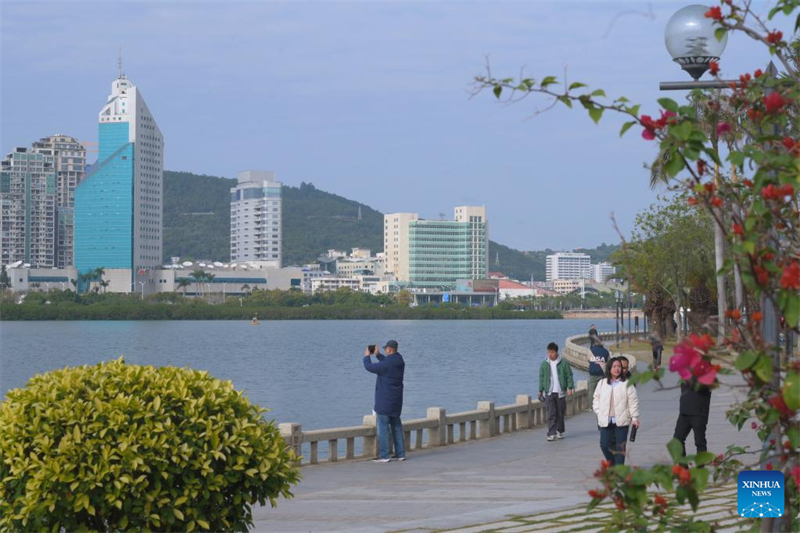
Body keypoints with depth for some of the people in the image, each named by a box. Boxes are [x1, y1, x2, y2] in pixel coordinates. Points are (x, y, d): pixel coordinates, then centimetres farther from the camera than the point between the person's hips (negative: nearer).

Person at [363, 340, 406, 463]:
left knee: (383, 428, -4)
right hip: (396, 401, 8)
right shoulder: (399, 362, 4)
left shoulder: (386, 364, -22)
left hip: (384, 401, -8)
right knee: (396, 427, 14)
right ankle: (400, 454, 17)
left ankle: (384, 456, -4)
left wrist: (367, 356, 6)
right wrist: (378, 355, 26)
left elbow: (369, 367, -12)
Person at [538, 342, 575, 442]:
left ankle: (560, 431, 22)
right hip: (549, 393, 0)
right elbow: (541, 378, 10)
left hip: (560, 392, 0)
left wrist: (570, 387, -7)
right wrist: (540, 390, 8)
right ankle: (551, 434, -11)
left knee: (560, 413, 7)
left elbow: (569, 376, 2)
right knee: (551, 414, -8)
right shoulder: (544, 364, 4)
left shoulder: (563, 363, -1)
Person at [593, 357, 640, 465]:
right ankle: (612, 464, 21)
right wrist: (599, 412, 3)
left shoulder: (626, 384, -2)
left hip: (622, 420, -3)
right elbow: (596, 399, 14)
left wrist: (634, 417, -5)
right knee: (604, 444, 0)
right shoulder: (602, 383, 8)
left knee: (620, 446, 0)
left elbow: (633, 401, -2)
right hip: (605, 420, 3)